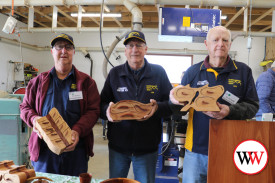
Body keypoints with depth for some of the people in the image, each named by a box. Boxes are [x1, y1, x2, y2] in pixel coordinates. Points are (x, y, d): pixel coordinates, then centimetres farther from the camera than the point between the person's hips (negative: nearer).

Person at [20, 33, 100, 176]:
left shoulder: (86, 81, 3)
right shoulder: (38, 81, 10)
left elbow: (93, 110, -4)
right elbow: (25, 107, 14)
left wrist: (78, 130, -20)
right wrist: (34, 119, -9)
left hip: (75, 149, -1)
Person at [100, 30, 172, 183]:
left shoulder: (159, 73, 1)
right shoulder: (114, 73, 4)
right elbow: (101, 104, 4)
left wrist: (157, 107, -21)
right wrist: (108, 110, -19)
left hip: (147, 148, -1)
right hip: (118, 146, 2)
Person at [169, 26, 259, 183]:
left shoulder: (243, 71, 4)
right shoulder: (193, 72, 6)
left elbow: (253, 105, 0)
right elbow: (180, 108, 8)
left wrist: (230, 111, -19)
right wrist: (175, 100, -16)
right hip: (197, 148, 1)